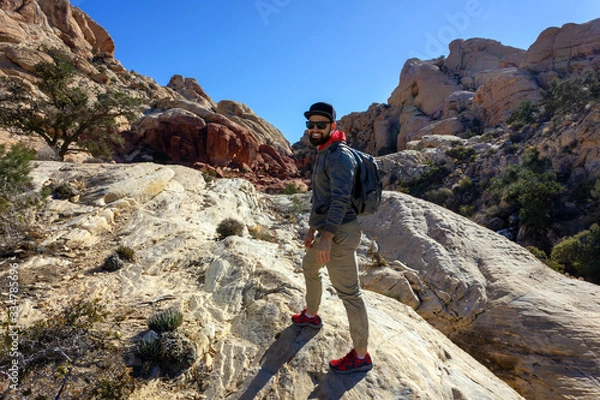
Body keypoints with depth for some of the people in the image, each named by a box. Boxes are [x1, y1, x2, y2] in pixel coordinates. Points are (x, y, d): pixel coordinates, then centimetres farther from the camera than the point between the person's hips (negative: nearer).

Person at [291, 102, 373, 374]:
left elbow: (341, 198, -27)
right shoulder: (324, 154, 16)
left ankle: (361, 356, 13)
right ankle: (311, 315, 51)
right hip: (327, 231, 11)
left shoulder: (339, 155, -16)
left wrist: (327, 235, -32)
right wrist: (312, 227, 23)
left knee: (348, 292, -2)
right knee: (310, 267, 28)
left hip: (339, 233, -11)